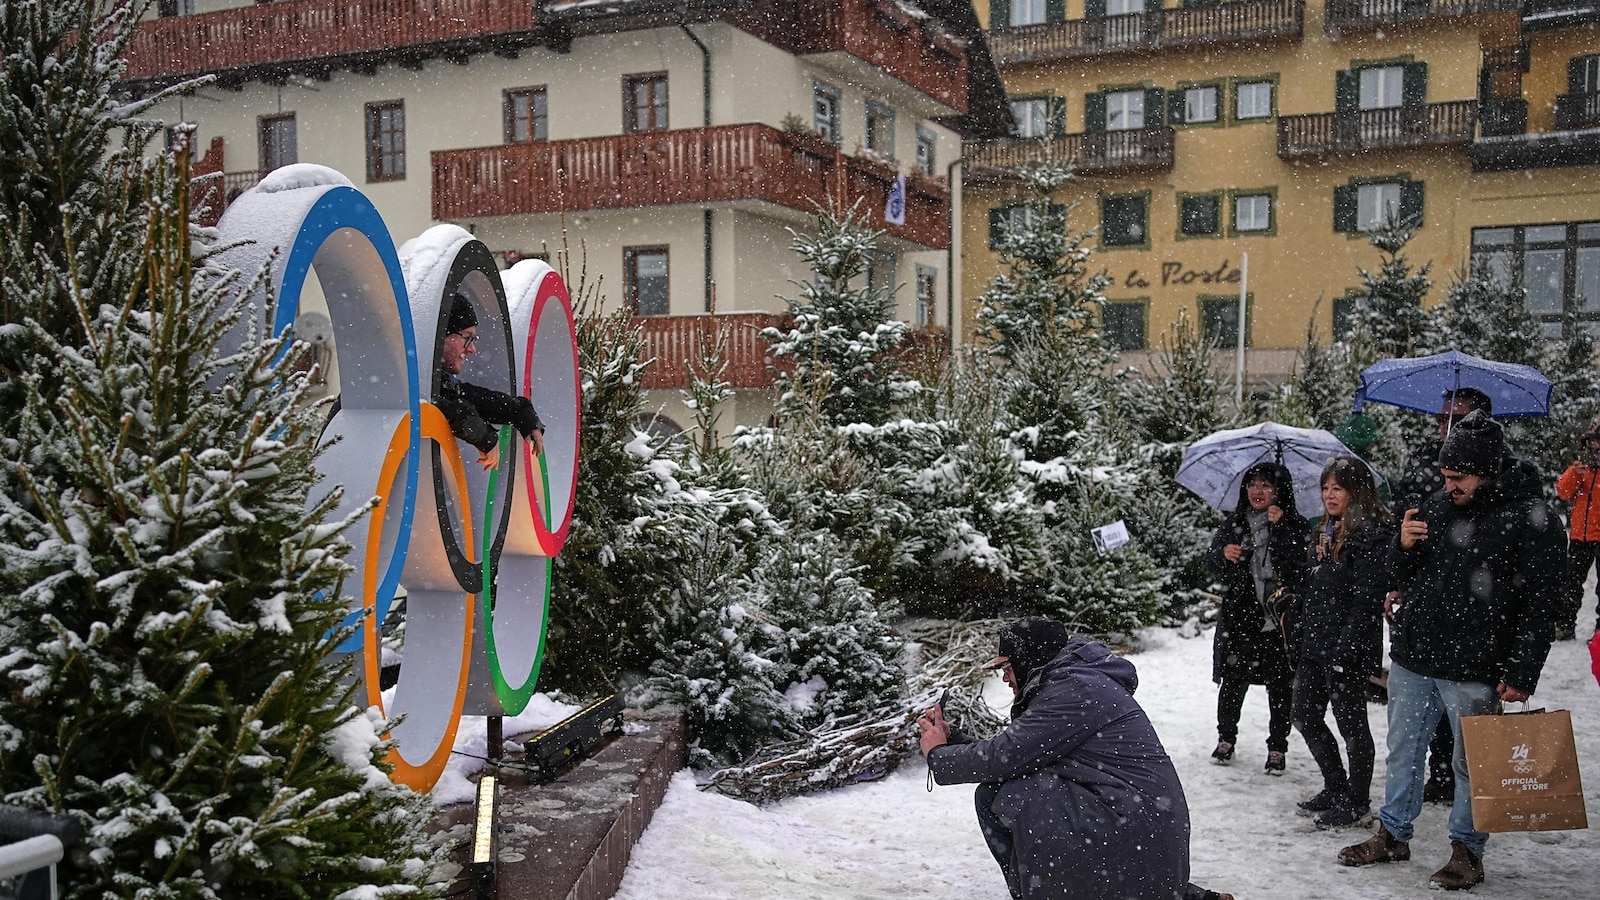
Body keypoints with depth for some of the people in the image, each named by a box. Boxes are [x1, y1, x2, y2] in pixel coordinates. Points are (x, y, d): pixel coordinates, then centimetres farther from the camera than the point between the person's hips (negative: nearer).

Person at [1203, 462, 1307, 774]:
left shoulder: (1294, 525, -2)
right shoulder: (1233, 523, 8)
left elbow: (1299, 568, -15)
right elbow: (1211, 564, 8)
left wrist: (1280, 527, -18)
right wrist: (1223, 554, -13)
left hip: (1279, 619, -2)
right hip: (1239, 617, 2)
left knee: (1280, 686, 5)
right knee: (1232, 681, 6)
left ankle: (1277, 748, 18)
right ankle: (1226, 739, 23)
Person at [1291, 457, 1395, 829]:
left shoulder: (1371, 536, -15)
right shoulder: (1326, 532, 14)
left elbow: (1366, 599, -19)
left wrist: (1345, 650, -22)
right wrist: (1303, 637, 15)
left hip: (1346, 649, -9)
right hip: (1314, 645, 10)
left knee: (1351, 723, 4)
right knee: (1306, 717, 16)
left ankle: (1357, 799, 20)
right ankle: (1335, 787, 32)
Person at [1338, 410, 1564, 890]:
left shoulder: (1532, 519, -10)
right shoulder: (1438, 506, 7)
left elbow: (1539, 604, -11)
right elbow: (1406, 577, 17)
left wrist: (1521, 674, -14)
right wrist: (1404, 548, -6)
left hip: (1473, 670, -6)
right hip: (1411, 657, 6)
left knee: (1471, 764, 7)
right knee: (1403, 752, 15)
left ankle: (1467, 850, 23)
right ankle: (1393, 834, 30)